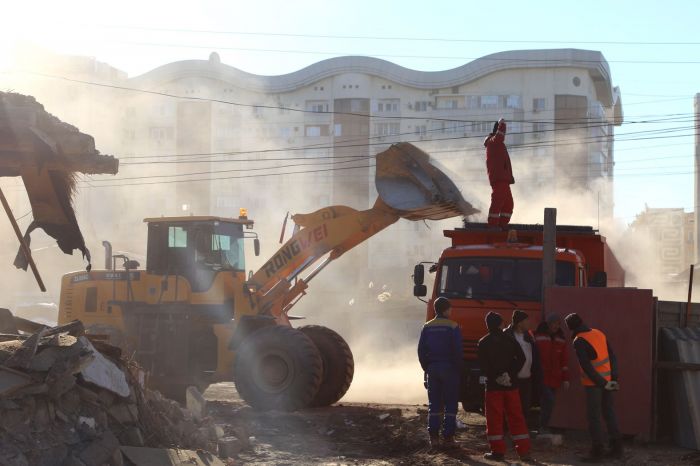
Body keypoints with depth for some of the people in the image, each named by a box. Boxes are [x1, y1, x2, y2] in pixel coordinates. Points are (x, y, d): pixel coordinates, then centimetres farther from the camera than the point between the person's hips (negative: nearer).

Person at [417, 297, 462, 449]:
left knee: (434, 404, 8)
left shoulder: (427, 327, 5)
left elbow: (421, 351, 5)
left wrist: (426, 368, 13)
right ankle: (448, 437, -2)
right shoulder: (452, 327, -8)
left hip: (432, 369, 4)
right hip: (449, 368, -4)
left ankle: (434, 437, 5)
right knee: (450, 405, 1)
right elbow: (458, 351, -11)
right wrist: (458, 368, 0)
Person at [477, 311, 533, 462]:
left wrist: (495, 377, -6)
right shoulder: (510, 340, 5)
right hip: (511, 385, 2)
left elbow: (483, 365, -9)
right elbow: (521, 359, -2)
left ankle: (497, 451, 2)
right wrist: (510, 375, -6)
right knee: (516, 417, 6)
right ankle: (524, 451, 5)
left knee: (494, 418, 3)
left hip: (493, 385, -2)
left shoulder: (483, 343, -1)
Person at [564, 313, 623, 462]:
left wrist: (602, 383, -17)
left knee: (593, 416, -1)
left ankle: (597, 452, 0)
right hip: (606, 380, 7)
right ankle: (617, 448, 19)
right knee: (609, 413, 15)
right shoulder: (599, 334, 6)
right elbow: (612, 356, 9)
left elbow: (586, 366, -20)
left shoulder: (579, 341, -14)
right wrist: (614, 378, 9)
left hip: (593, 383, -7)